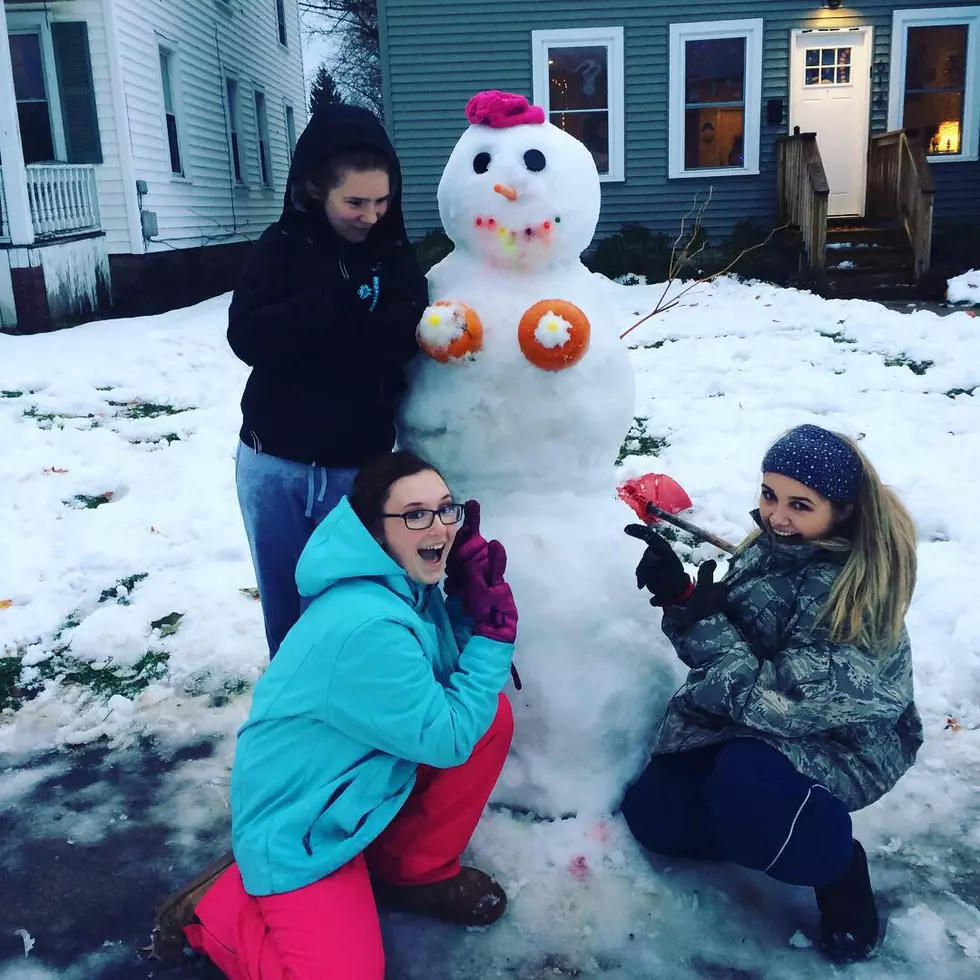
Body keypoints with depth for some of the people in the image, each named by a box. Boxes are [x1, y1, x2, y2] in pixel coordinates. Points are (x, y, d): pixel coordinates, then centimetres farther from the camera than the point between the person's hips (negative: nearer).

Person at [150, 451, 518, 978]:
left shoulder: (404, 582, -5)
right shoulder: (366, 626, -33)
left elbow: (448, 669, 3)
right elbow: (449, 738, -23)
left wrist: (474, 600, -12)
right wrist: (495, 633, -19)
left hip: (361, 778, 9)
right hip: (297, 820, -9)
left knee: (492, 714, -5)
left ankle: (415, 869, 12)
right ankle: (214, 908, 6)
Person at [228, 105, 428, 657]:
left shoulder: (397, 258, 0)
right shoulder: (283, 247, -1)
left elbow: (397, 344, -14)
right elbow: (248, 337, -14)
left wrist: (313, 327, -22)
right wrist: (342, 303, -21)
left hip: (360, 464, 0)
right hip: (274, 461, 1)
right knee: (284, 601, 13)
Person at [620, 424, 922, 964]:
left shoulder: (859, 593, -27)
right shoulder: (772, 546, -6)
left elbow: (780, 703, -28)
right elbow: (719, 649, -1)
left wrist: (706, 622, -26)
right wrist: (680, 596, -20)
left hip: (840, 739, -6)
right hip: (742, 724, 6)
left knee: (746, 779, -35)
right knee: (651, 813, -6)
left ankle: (839, 872, -6)